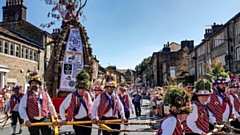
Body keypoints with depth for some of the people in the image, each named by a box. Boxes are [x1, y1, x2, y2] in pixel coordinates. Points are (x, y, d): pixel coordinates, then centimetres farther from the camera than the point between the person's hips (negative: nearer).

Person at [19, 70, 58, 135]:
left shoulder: (45, 94, 8)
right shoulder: (27, 95, 2)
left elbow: (51, 106, 13)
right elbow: (22, 108, -3)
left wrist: (55, 117, 13)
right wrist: (26, 120, -12)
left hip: (44, 119, 1)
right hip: (32, 121, -1)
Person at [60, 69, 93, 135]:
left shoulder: (87, 95, -2)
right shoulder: (71, 96, -13)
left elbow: (91, 106, 10)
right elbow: (62, 107, -7)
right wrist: (63, 119, -11)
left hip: (87, 120, 4)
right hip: (77, 121, -4)